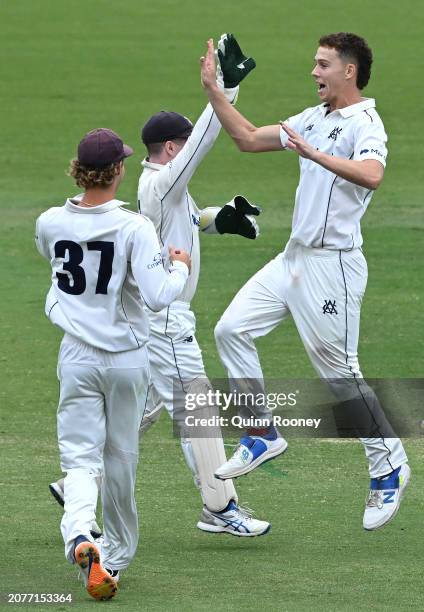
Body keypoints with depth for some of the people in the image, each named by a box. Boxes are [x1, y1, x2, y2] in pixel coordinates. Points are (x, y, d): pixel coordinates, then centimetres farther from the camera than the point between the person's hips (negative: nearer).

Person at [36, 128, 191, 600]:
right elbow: (157, 297, -23)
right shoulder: (133, 228, -17)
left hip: (77, 357, 2)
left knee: (81, 456, 0)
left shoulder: (50, 224, -4)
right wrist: (180, 267, -3)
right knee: (120, 458, 14)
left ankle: (79, 535, -29)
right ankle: (117, 555, 28)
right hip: (127, 357, -1)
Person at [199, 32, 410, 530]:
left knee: (340, 372, -3)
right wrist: (213, 89, 15)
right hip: (294, 259, 9)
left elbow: (370, 174, -35)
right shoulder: (314, 119, 13)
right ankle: (264, 435, 12)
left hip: (333, 265, -9)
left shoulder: (364, 124, -14)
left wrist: (314, 153, -38)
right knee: (232, 330, 3)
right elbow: (249, 139, 20)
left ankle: (389, 467, 12)